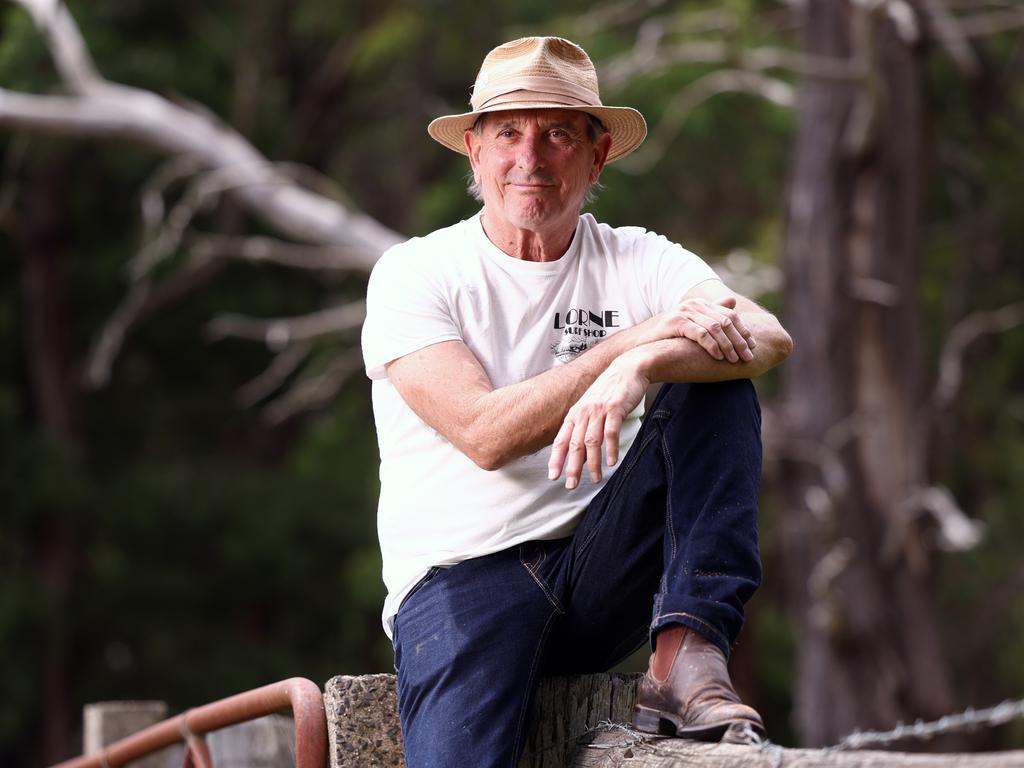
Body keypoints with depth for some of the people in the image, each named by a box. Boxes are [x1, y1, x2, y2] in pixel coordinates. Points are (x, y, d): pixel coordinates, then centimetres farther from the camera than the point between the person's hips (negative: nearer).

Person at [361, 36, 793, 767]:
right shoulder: (412, 274, -1)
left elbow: (770, 339, -14)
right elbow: (485, 434, -16)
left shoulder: (640, 262, 6)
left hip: (602, 571, 3)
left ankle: (686, 657, -25)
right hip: (462, 577, -3)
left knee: (714, 387, -17)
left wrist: (642, 369, -33)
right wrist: (636, 339, -19)